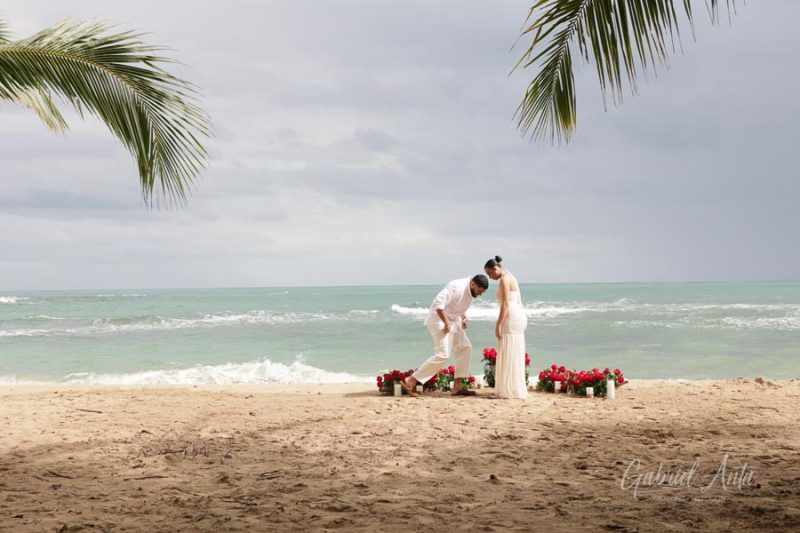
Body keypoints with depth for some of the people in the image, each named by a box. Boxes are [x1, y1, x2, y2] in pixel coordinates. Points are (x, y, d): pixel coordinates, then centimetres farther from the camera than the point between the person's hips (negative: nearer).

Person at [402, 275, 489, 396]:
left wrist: (464, 316, 7)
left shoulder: (469, 291, 7)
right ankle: (411, 381, -13)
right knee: (443, 355, -16)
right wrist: (446, 323, -26)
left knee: (465, 348, 7)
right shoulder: (457, 287, -24)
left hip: (452, 321, 10)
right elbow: (438, 303, -31)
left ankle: (457, 386, 8)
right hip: (439, 320, -10)